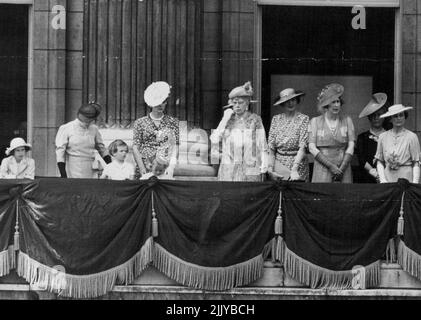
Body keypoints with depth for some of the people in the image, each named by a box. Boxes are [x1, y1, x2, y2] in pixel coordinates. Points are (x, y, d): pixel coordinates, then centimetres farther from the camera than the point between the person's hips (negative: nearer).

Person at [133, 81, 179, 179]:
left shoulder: (172, 122, 8)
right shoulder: (140, 123, 6)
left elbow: (174, 146, 3)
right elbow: (135, 148, 1)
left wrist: (171, 166, -12)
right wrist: (142, 169, -10)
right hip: (145, 169, 0)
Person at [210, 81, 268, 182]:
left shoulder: (255, 119, 3)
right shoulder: (228, 119, 11)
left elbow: (262, 144, 2)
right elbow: (214, 139, 1)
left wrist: (264, 163, -10)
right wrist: (225, 119, -3)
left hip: (250, 168, -2)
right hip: (229, 168, 2)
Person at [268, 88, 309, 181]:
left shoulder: (303, 119, -4)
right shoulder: (276, 119, 6)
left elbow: (302, 147, -11)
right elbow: (270, 147, 3)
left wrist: (294, 169, -21)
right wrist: (270, 169, -6)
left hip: (298, 164, -3)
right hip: (278, 164, 3)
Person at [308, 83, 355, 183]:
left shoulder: (347, 121, 11)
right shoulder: (315, 121, 7)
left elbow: (351, 146, 5)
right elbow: (312, 148, -1)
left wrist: (342, 168, -7)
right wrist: (331, 166, -9)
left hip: (343, 170, 1)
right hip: (322, 169, -1)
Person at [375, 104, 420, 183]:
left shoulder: (411, 137, 0)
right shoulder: (383, 137, 8)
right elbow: (379, 162, 11)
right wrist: (382, 180, 0)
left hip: (406, 177, -2)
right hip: (388, 177, 2)